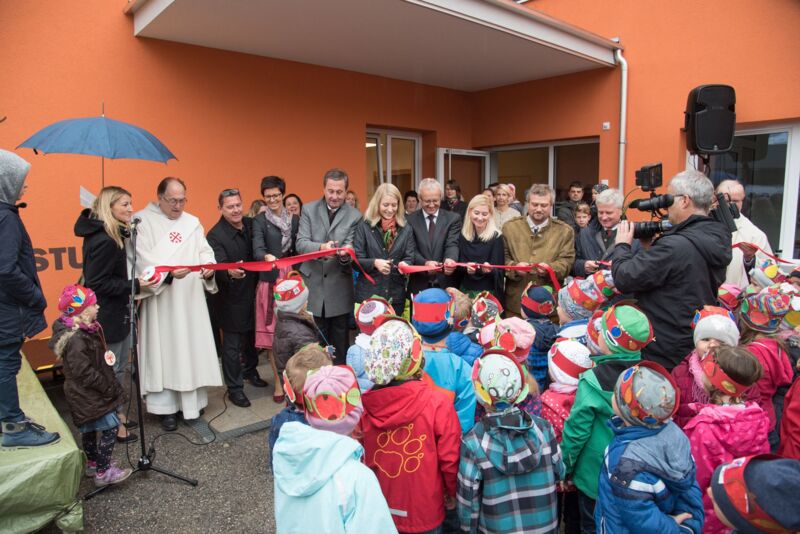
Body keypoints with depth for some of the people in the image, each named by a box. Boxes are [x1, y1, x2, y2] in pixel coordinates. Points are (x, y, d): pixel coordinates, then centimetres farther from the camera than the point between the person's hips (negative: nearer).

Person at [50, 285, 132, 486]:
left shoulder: (85, 330, 4)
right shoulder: (76, 339, -28)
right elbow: (84, 373, -27)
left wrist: (110, 384, 14)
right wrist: (109, 388, -18)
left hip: (87, 394, 10)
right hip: (88, 395, -10)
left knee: (89, 429, 22)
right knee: (110, 427, -5)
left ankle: (93, 463, 38)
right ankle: (103, 472, 4)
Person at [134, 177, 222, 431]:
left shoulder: (192, 222, 12)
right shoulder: (142, 221, -2)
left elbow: (204, 250, 5)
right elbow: (144, 260, -11)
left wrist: (208, 267, -17)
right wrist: (169, 273, -26)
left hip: (190, 300, 4)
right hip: (161, 301, -4)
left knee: (192, 347, 8)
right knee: (163, 350, 1)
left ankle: (191, 399, 20)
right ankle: (166, 407, 10)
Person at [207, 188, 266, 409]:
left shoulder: (251, 224, 3)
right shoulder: (215, 235, -16)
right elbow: (219, 265, -29)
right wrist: (230, 273, -47)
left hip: (253, 293, 6)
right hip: (232, 298, -6)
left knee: (252, 335, 21)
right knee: (232, 344, 3)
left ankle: (250, 370, 43)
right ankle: (234, 388, 16)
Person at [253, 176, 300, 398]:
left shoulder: (296, 219, 10)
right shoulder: (259, 221, 2)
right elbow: (257, 248, -13)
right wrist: (267, 256, -35)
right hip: (271, 280, -2)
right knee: (272, 332, 1)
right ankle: (279, 380, 12)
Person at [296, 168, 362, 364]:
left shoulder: (355, 216, -1)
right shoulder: (309, 210, 3)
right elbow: (300, 243, -7)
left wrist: (345, 254, -32)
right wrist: (321, 247, -27)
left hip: (339, 287, 0)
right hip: (313, 285, 1)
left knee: (340, 340, 12)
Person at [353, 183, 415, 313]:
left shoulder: (406, 229, 7)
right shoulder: (363, 227, -1)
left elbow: (410, 258, 4)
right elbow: (356, 260, -4)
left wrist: (405, 264, -20)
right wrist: (374, 263, -24)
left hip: (396, 296, 2)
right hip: (368, 294, -2)